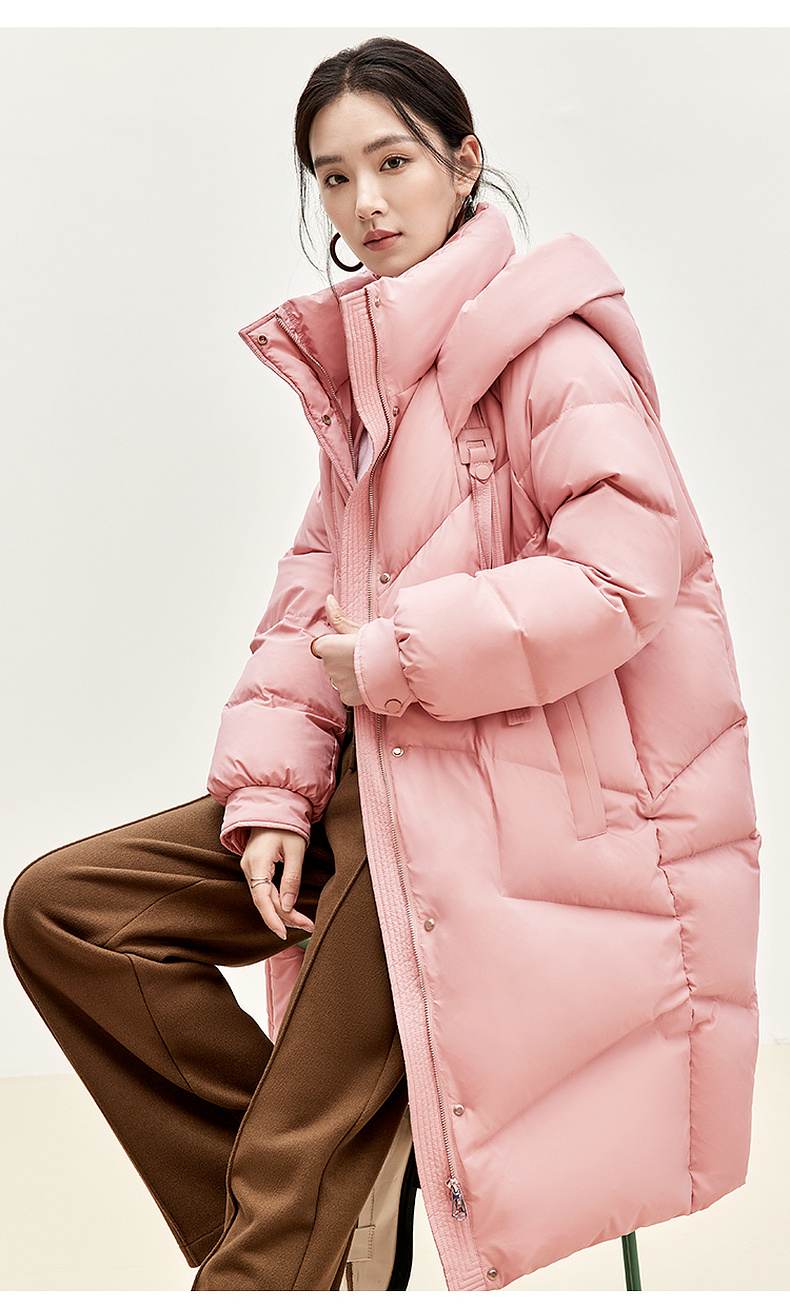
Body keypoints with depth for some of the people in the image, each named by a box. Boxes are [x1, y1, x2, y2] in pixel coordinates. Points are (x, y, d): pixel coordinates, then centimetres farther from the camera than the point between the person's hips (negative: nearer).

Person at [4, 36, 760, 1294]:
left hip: (528, 788, -8)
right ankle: (288, 1223, 3)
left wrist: (393, 660, -14)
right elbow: (317, 585, 12)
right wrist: (271, 795, -2)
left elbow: (623, 576, -20)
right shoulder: (357, 360, 14)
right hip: (389, 766, 8)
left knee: (293, 1167, -11)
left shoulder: (551, 340, -10)